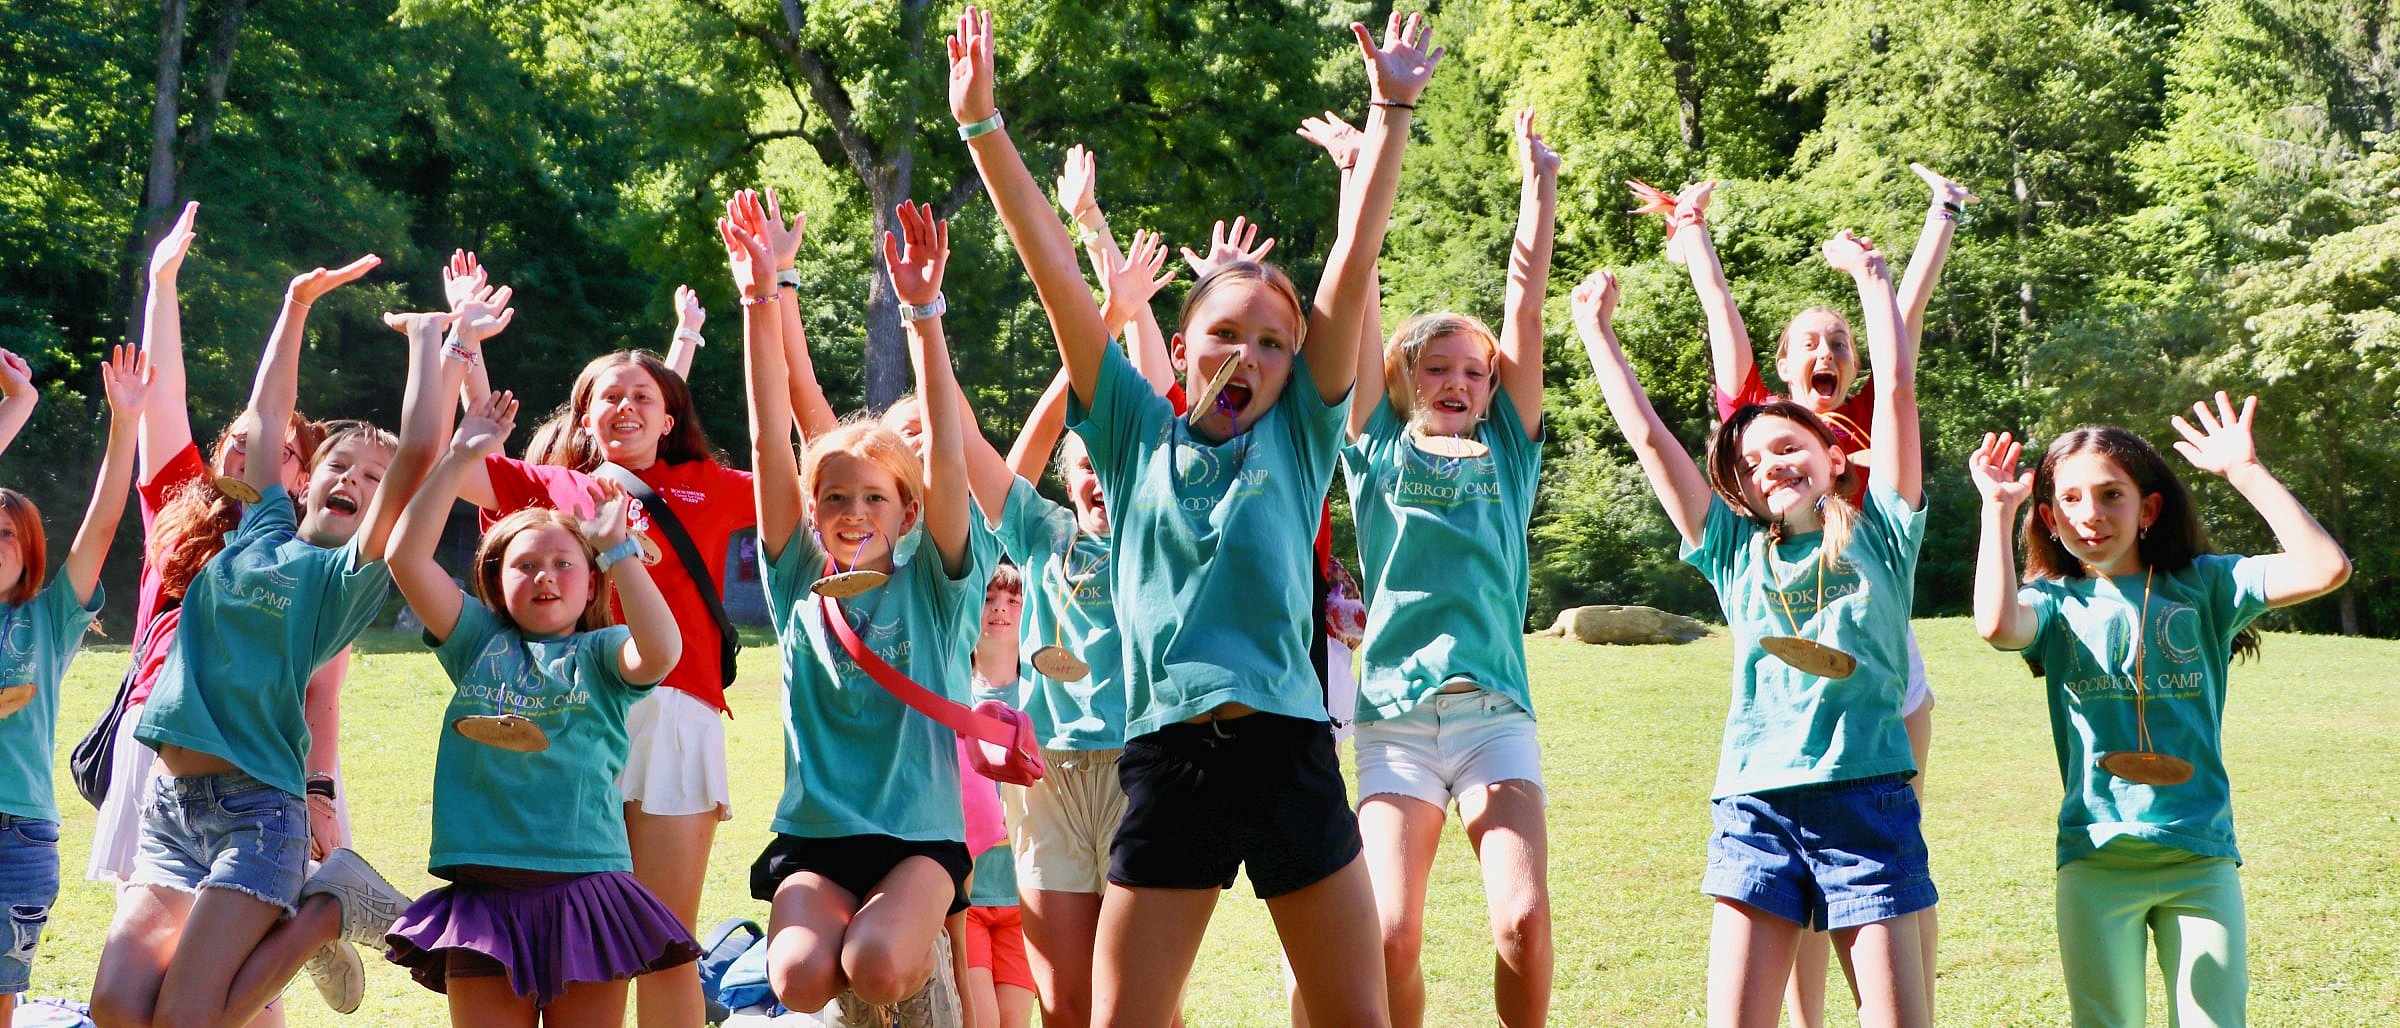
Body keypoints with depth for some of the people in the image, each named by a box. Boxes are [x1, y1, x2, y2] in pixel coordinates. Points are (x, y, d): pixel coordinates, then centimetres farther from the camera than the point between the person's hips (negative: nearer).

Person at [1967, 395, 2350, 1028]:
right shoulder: (2054, 601, 5)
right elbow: (1996, 624, -20)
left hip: (2202, 856, 0)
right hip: (2096, 857, 0)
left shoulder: (2203, 585, 6)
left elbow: (2324, 569, -8)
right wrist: (1997, 508, -11)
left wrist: (2247, 472, -8)